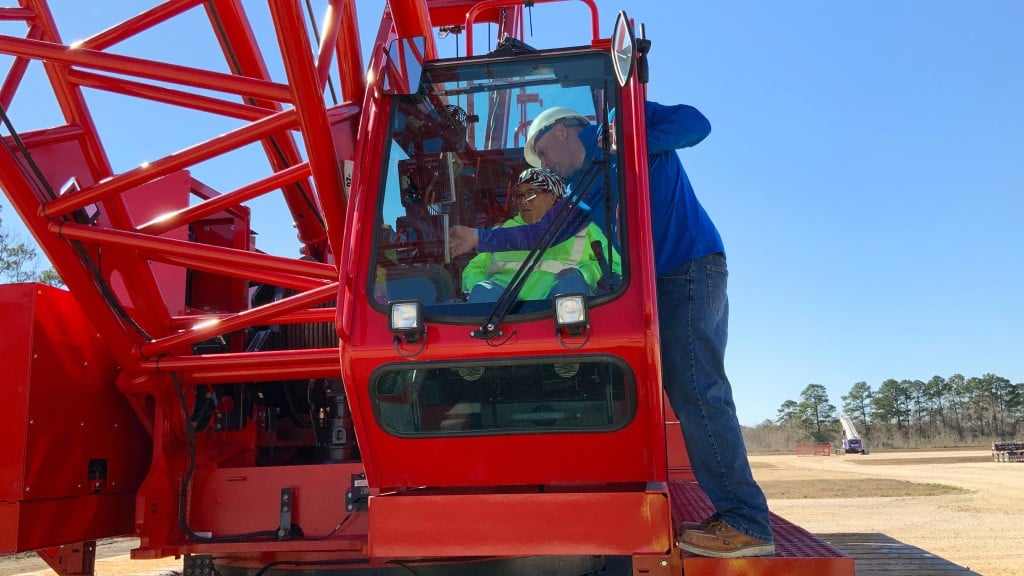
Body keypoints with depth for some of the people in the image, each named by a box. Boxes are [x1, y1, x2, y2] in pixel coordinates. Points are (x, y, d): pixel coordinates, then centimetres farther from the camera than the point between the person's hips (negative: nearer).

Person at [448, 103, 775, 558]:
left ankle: (747, 524, -9)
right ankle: (737, 516, 12)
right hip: (666, 281, 9)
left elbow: (695, 123, -11)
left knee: (694, 391, -12)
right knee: (701, 393, 7)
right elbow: (545, 232, 16)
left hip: (690, 269, -9)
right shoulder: (585, 184, 22)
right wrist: (479, 239, 11)